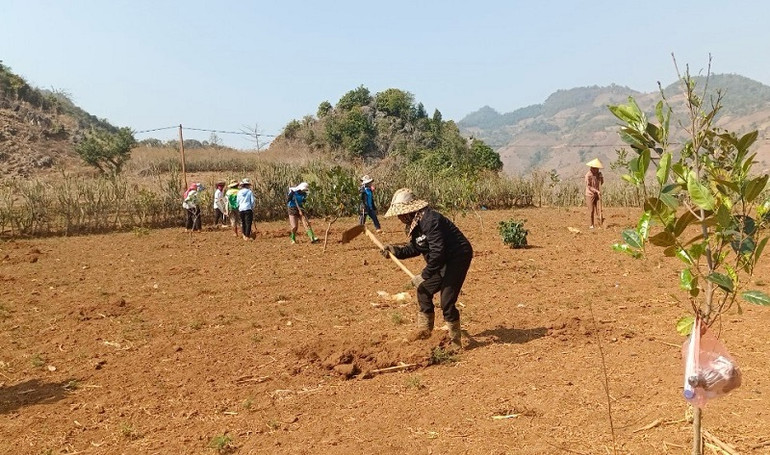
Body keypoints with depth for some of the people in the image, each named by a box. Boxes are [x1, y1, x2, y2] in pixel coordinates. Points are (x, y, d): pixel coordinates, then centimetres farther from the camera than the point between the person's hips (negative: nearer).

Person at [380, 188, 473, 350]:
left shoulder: (429, 220, -27)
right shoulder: (414, 224, 4)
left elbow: (438, 251, -31)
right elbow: (415, 248, 16)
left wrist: (425, 275, -27)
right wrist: (396, 251, 6)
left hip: (458, 257, -10)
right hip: (443, 261, 11)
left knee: (447, 302, -11)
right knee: (424, 291, 16)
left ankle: (455, 342, 6)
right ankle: (424, 329, 32)